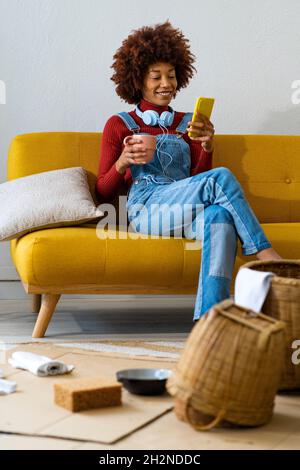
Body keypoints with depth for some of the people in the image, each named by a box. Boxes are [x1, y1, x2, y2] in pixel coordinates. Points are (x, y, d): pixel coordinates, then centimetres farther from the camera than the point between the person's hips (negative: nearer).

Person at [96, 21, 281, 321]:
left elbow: (198, 180, 15)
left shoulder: (187, 124, 21)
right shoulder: (119, 125, 12)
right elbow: (103, 193, 9)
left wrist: (207, 146, -3)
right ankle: (266, 256, -23)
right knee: (221, 178, -29)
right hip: (146, 209, -3)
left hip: (187, 211, 3)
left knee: (220, 216, -37)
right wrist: (122, 162, -11)